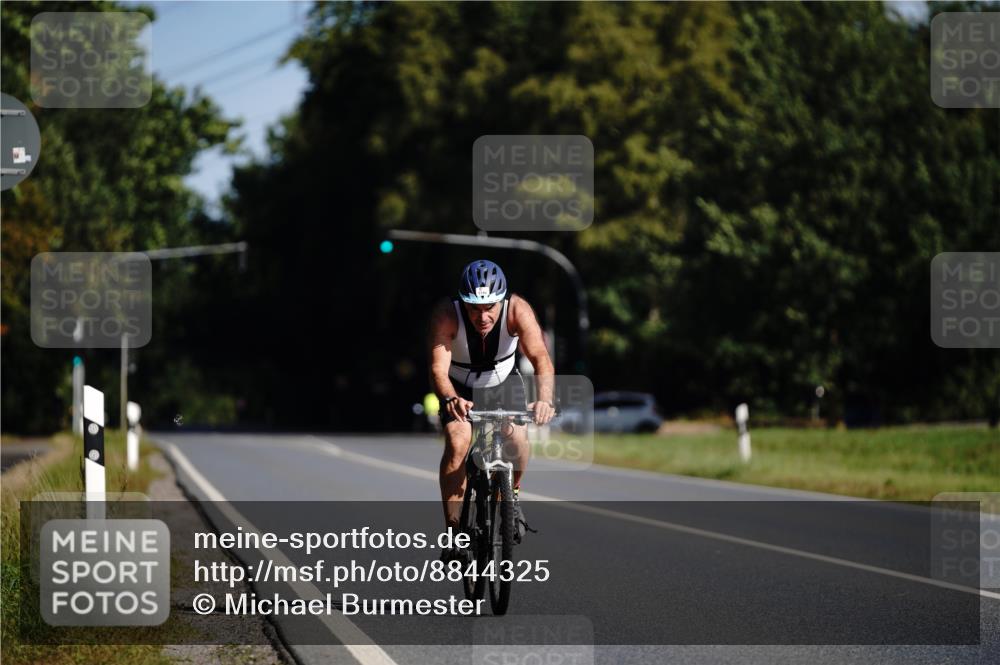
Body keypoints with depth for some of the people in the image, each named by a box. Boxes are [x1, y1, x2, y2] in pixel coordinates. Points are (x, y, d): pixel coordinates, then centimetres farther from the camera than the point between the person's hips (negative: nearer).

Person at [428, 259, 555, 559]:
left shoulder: (517, 309, -31)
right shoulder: (446, 315, -32)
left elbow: (541, 358, -40)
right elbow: (438, 369, -39)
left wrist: (544, 398, -59)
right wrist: (451, 399, -61)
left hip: (503, 382, 1)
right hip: (460, 386, -1)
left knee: (517, 438, -23)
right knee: (458, 443, -25)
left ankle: (512, 495, 7)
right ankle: (454, 530, -16)